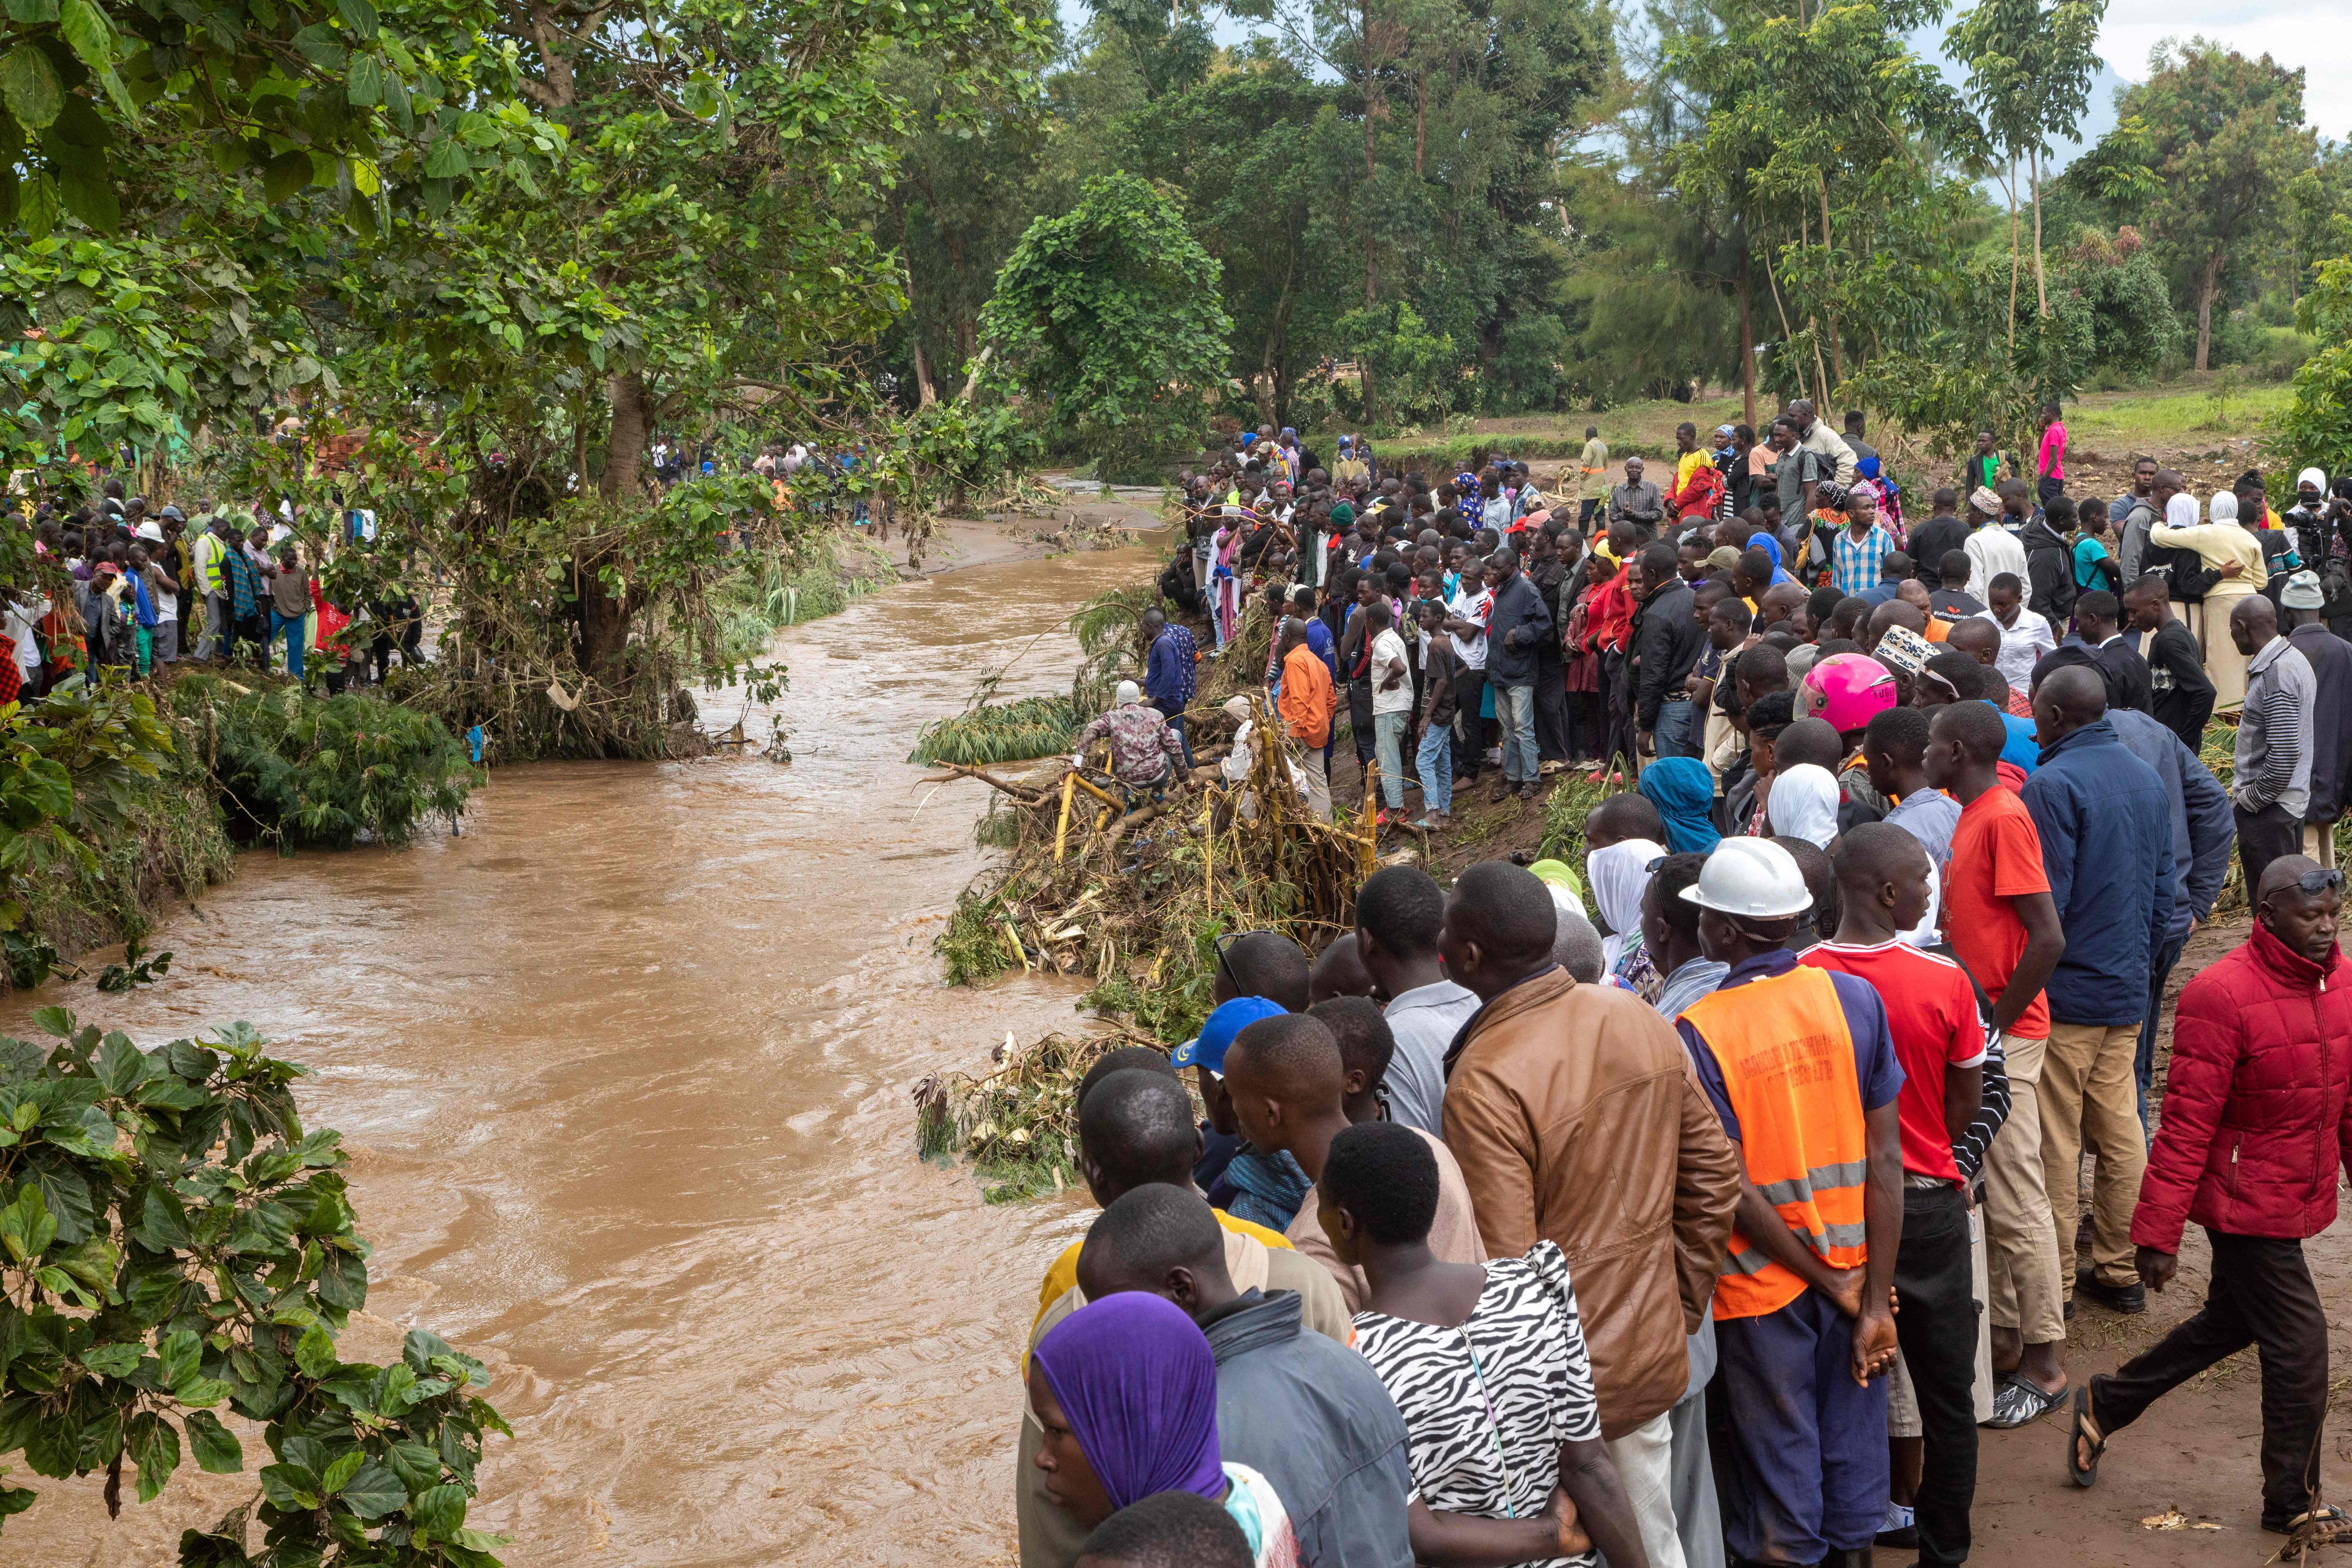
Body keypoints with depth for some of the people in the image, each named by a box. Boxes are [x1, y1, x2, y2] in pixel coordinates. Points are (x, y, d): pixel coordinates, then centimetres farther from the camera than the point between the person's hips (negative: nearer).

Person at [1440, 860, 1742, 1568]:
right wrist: (1681, 1305, 14)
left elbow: (1501, 1271, -23)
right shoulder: (1642, 1021, -3)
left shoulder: (1485, 1083, -25)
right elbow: (1714, 1177, 6)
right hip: (1651, 1356, 7)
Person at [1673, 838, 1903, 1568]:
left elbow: (1734, 1190, -18)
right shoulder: (1854, 999, -9)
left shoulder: (1698, 1031, -17)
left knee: (1782, 1461, 14)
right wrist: (1873, 1302, -8)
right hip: (1858, 1260, 3)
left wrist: (1834, 1284, -8)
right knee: (1854, 1444, 19)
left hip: (1765, 1286, -3)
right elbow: (1886, 1159, -10)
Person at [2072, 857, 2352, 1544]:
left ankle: (2105, 1406, 39)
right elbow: (2185, 1126, -20)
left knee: (2228, 1324, 20)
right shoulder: (2221, 996, -22)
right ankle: (2293, 1502, 23)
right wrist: (2158, 1233, -18)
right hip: (2247, 1205, -8)